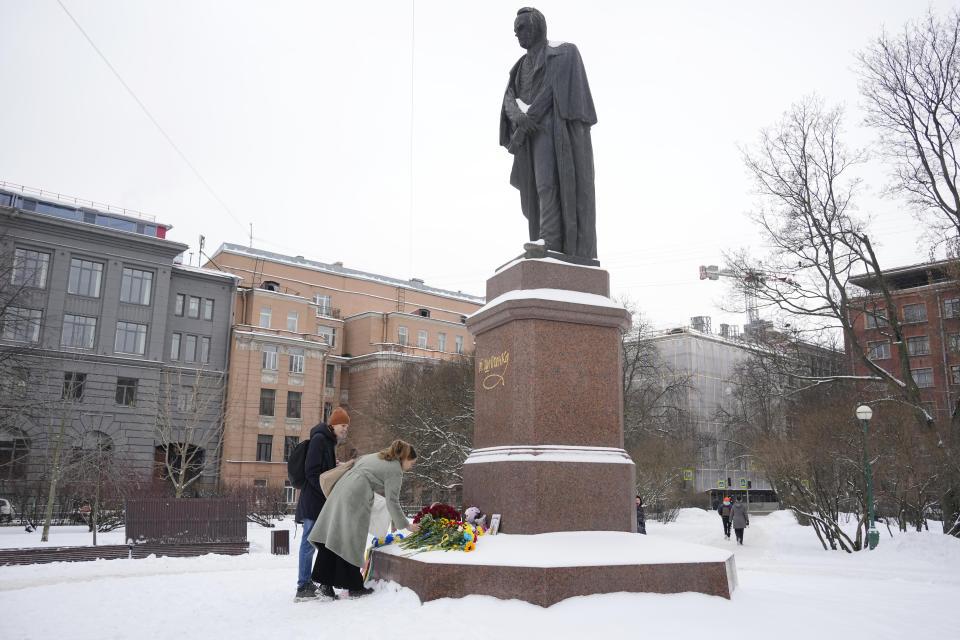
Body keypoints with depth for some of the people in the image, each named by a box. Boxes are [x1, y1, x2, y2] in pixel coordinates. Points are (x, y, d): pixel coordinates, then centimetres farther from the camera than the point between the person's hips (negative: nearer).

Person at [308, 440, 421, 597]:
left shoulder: (375, 456, 24)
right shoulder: (395, 470, 0)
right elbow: (392, 502, 0)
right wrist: (406, 525, 7)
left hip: (340, 490, 8)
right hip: (355, 497, -8)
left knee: (334, 536, 7)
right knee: (351, 541, -2)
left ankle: (326, 581, 10)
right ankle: (354, 586, 6)